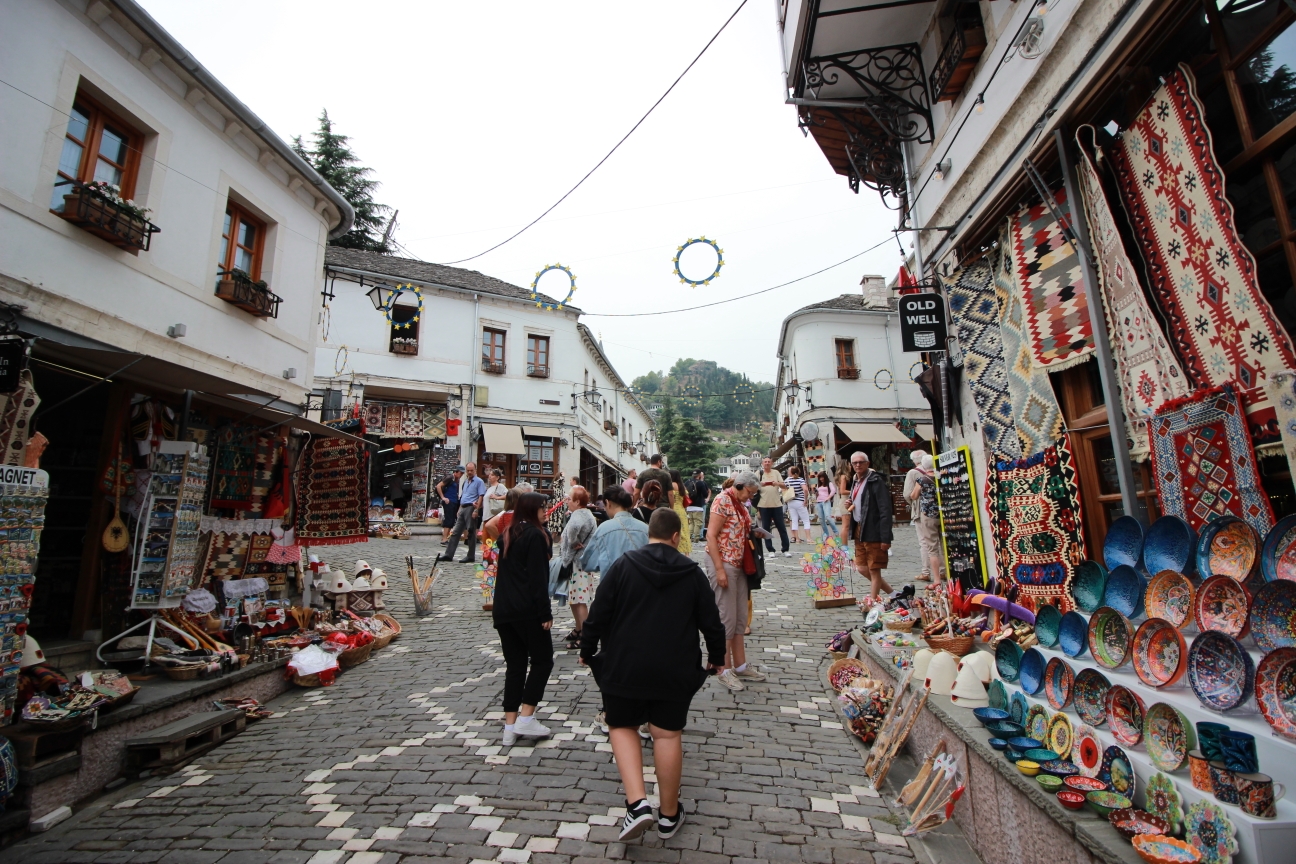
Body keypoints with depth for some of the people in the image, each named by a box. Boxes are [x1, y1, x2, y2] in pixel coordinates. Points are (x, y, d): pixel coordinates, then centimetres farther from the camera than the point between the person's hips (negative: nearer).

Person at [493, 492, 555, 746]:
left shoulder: (507, 535, 14)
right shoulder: (535, 535, -11)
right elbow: (538, 578, -16)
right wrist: (545, 613, -13)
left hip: (502, 610, 8)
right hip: (527, 610, -8)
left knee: (514, 665, 12)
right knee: (542, 660, 6)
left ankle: (510, 725, 14)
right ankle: (526, 718, 4)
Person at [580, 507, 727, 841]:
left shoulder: (623, 565, -6)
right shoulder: (692, 572, 0)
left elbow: (598, 614, -5)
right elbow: (711, 621, 5)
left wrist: (587, 650, 10)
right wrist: (716, 656, 22)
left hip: (624, 666, -1)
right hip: (675, 670, 1)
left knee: (622, 727, 16)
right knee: (668, 735, 13)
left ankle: (637, 803, 2)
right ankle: (669, 815, 26)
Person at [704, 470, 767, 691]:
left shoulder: (740, 503, 13)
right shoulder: (723, 500, -14)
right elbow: (711, 536, -19)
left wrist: (754, 533, 7)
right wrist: (719, 569, -22)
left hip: (739, 565, 9)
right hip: (723, 564, -9)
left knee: (740, 618, 14)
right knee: (726, 619, -1)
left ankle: (740, 665, 26)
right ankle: (725, 670, 12)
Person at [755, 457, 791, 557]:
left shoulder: (776, 472, 8)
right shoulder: (759, 473, 3)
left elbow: (785, 486, 4)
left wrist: (777, 483, -17)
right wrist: (759, 484, -22)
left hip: (777, 504, 1)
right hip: (763, 505, -1)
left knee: (782, 527, 3)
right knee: (766, 528, 3)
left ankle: (785, 550, 9)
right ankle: (770, 550, 11)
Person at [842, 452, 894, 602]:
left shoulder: (876, 481, -13)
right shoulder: (856, 482, 13)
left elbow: (885, 511, -17)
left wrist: (885, 538, -20)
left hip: (873, 533, -9)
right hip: (859, 531, 9)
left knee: (874, 569, 2)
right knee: (862, 567, 13)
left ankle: (873, 599, 14)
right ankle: (890, 592, 28)